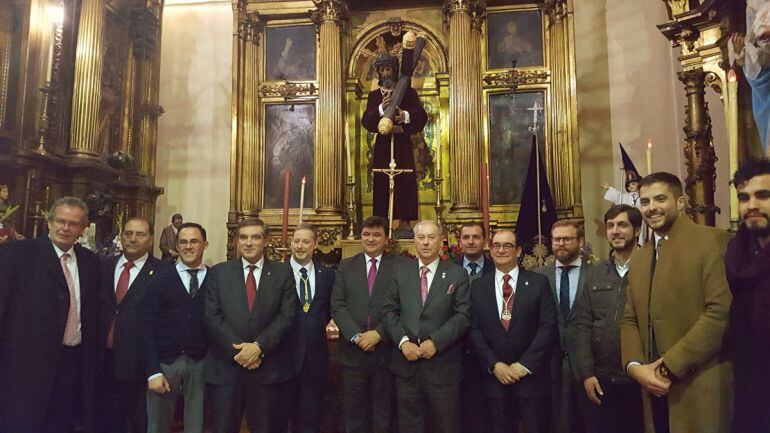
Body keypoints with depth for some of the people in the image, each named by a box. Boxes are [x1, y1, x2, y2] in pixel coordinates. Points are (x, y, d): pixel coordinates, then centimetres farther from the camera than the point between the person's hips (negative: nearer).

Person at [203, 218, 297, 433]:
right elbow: (211, 316, -2)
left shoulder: (283, 273, 4)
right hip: (225, 366, 1)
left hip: (269, 368, 0)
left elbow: (286, 316, -4)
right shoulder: (219, 272, 6)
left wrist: (259, 346, -14)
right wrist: (238, 350, -11)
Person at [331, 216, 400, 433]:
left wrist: (379, 333, -15)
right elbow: (337, 306, 1)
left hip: (386, 351, -2)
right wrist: (356, 336, -10)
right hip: (352, 351, 2)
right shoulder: (346, 266, 8)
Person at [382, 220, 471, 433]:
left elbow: (463, 315, -6)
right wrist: (403, 341, -10)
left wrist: (436, 342, -16)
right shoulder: (400, 271, 6)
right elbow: (390, 310, 3)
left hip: (443, 365, -2)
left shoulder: (457, 274, -1)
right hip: (406, 361, 2)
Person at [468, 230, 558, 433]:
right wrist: (494, 364, -9)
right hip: (494, 376, 2)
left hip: (532, 375, -1)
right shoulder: (478, 286, 5)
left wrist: (525, 364, -12)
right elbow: (475, 330, 1)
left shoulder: (539, 282, -1)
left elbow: (549, 327, -7)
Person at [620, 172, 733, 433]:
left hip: (700, 389, -6)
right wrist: (635, 366, -4)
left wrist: (670, 365, -17)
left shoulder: (712, 241, -7)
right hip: (655, 386, 6)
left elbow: (722, 312, -17)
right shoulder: (639, 258, 14)